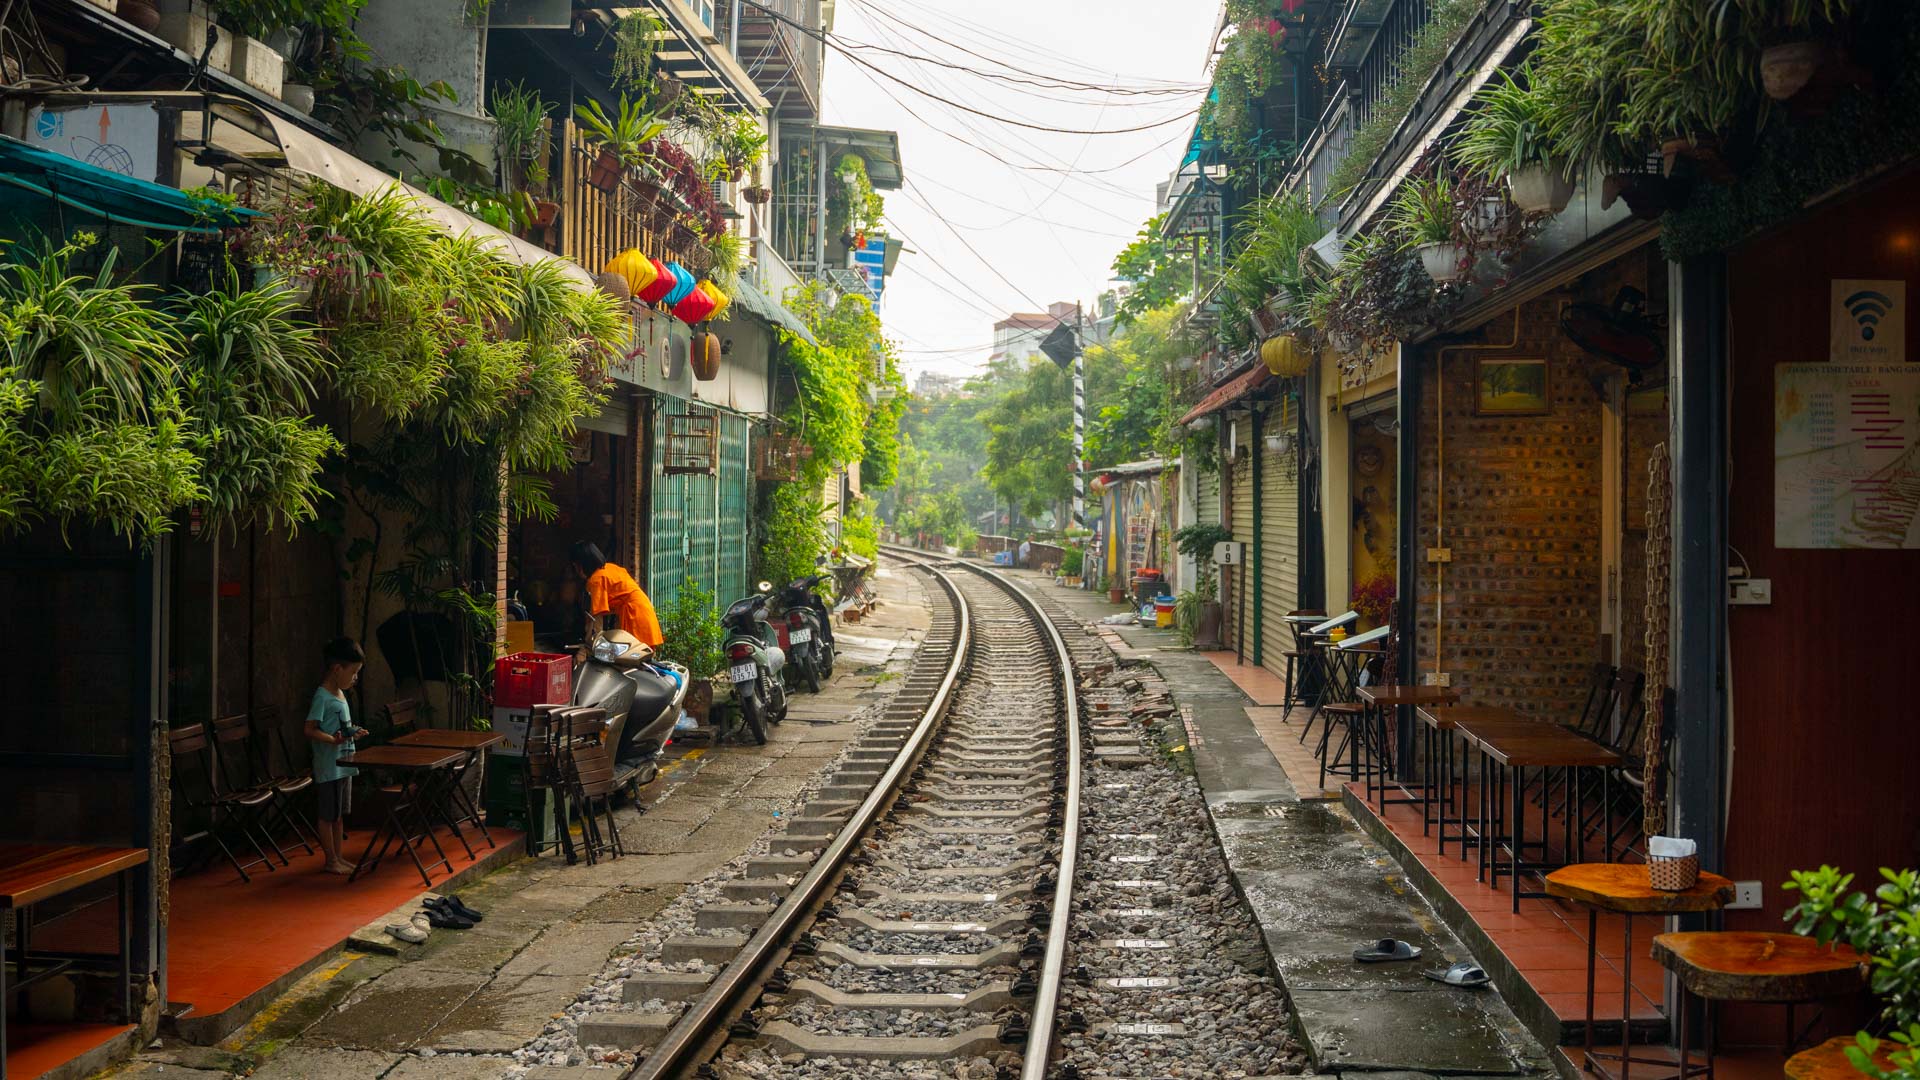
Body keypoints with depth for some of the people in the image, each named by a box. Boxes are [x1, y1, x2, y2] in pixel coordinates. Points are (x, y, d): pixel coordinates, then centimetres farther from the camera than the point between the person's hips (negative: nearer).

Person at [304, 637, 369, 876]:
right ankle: (331, 861, 9)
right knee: (327, 815, 2)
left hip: (344, 765, 9)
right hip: (329, 766, -9)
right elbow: (310, 730, -20)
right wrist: (333, 740, -33)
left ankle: (338, 857, 24)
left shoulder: (340, 694, 12)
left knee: (339, 814, 15)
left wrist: (353, 733, 6)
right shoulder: (322, 696, -16)